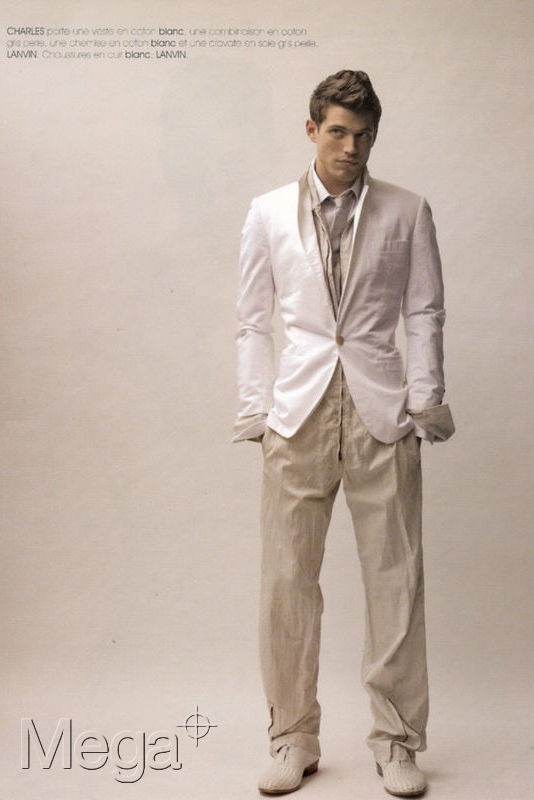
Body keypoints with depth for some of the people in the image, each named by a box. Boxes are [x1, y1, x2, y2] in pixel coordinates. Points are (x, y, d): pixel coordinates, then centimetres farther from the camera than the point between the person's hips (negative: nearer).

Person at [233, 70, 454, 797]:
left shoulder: (407, 213, 7)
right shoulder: (269, 214, 9)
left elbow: (425, 313, 7)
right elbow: (253, 319, 10)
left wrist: (424, 400, -2)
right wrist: (256, 408, 3)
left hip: (381, 412, 0)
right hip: (299, 410, 1)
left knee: (395, 577, 3)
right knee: (287, 579, 3)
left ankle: (396, 739, 20)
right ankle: (294, 739, 19)